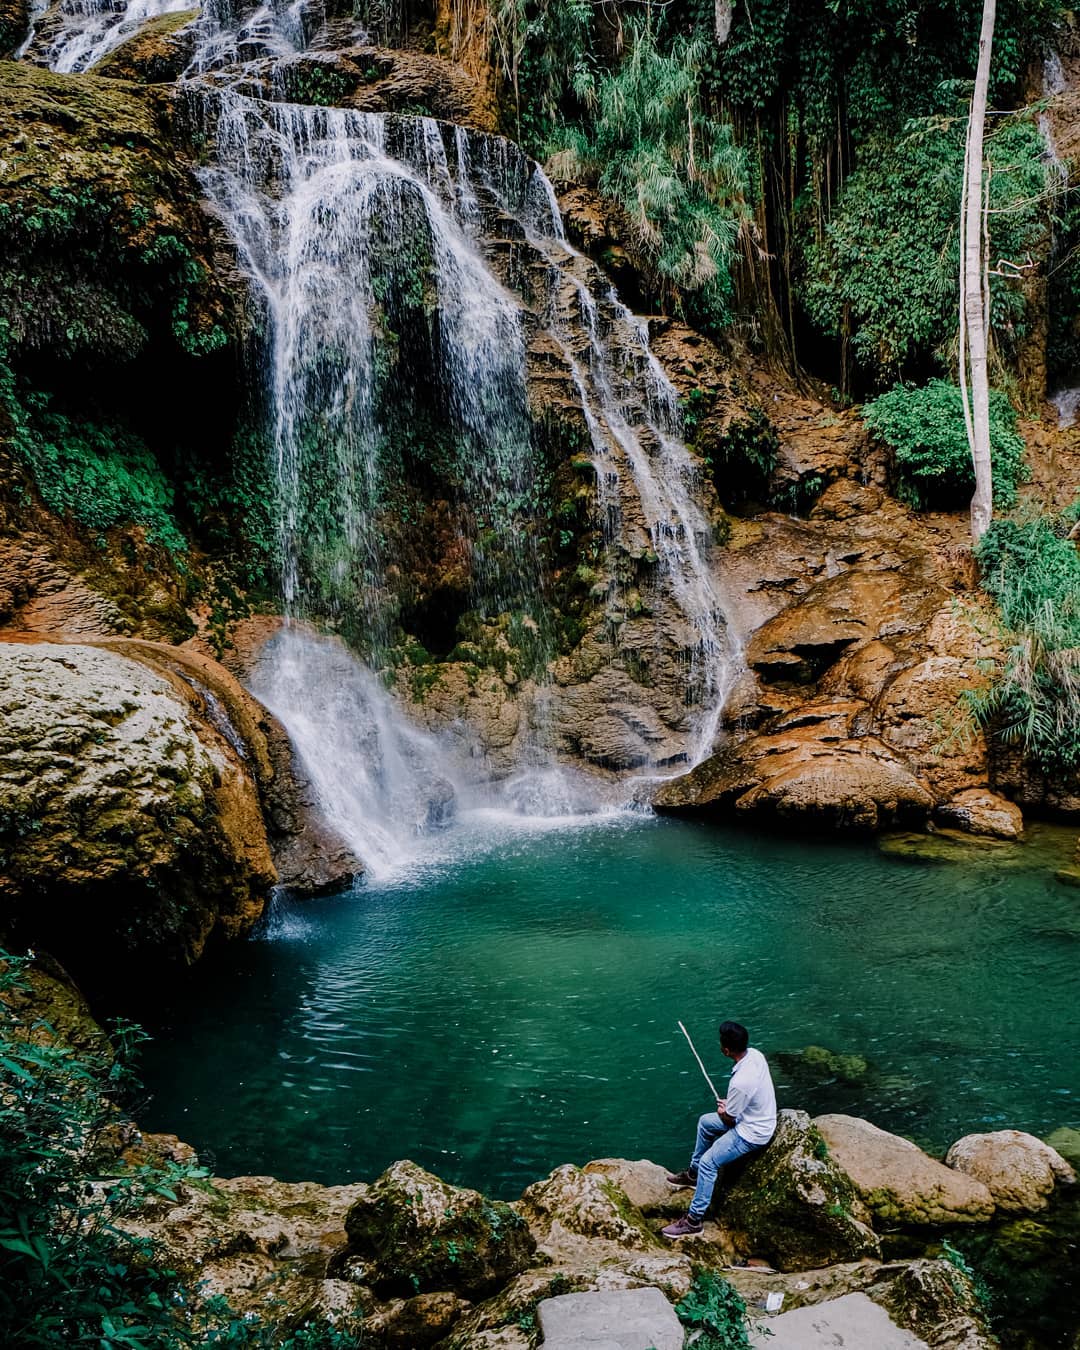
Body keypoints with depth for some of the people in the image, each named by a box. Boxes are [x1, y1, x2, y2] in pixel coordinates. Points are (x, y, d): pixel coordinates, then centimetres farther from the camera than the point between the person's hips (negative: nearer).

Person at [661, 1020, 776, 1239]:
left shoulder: (740, 1082, -37)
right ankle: (693, 1174, 38)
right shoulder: (755, 1054, -12)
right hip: (758, 1116, 9)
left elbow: (729, 1119, -18)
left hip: (752, 1133, -9)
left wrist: (722, 1111, 3)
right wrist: (728, 1105, 4)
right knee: (705, 1123, 21)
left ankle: (695, 1221, -5)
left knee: (708, 1162, -11)